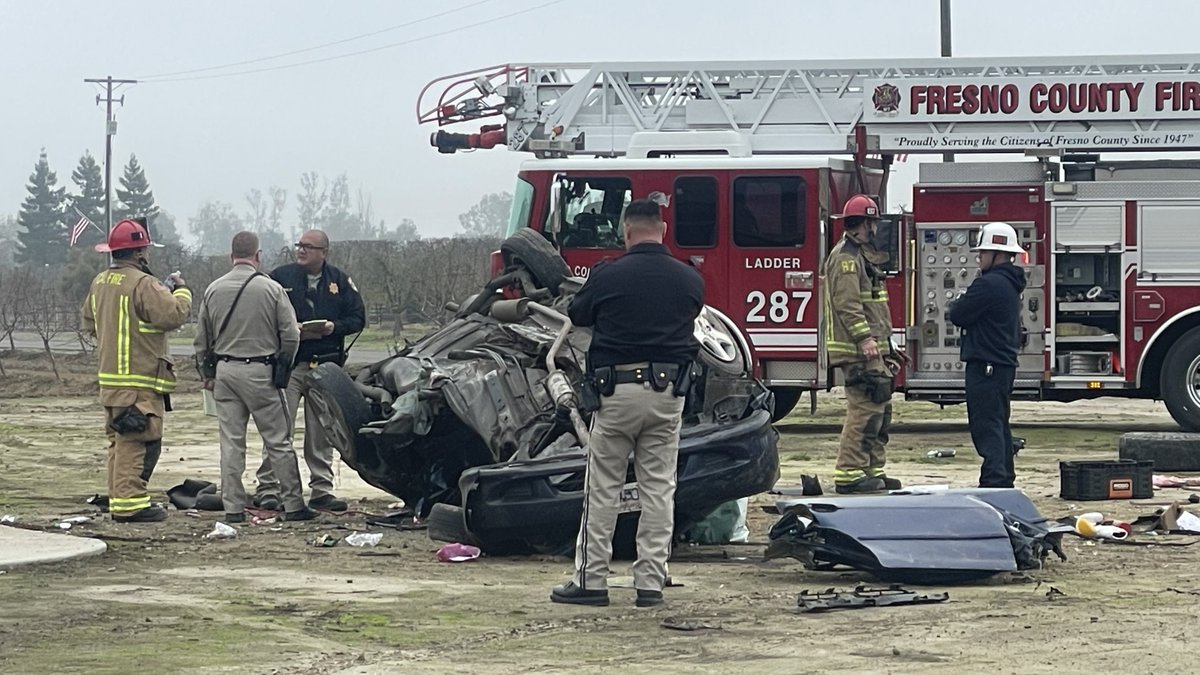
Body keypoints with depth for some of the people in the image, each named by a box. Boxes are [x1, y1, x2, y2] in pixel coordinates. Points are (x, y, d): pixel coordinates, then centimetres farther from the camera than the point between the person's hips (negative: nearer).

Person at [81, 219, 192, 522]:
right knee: (138, 441, -8)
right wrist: (181, 290, -3)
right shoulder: (142, 284, -15)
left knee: (120, 441, 15)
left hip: (109, 376, 9)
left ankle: (120, 498, 18)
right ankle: (129, 502, -10)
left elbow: (89, 322, 23)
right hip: (140, 378, -9)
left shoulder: (99, 283, 13)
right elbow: (173, 315, -20)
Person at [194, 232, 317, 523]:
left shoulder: (213, 290, 4)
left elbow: (202, 340, 9)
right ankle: (293, 504, 6)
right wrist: (282, 365, 11)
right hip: (260, 371, -3)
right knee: (278, 442, 3)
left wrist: (208, 374, 19)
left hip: (225, 371, 3)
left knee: (231, 443, 6)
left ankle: (233, 507, 6)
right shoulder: (271, 289, -7)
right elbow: (291, 335, -6)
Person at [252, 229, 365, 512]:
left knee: (322, 431, 7)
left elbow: (357, 318, 10)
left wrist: (334, 327, -10)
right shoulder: (280, 277, 3)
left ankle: (322, 489, 13)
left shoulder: (340, 281, 10)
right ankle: (267, 489, -5)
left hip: (326, 365, 3)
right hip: (288, 364, -3)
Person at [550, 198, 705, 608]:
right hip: (668, 391, 3)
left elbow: (577, 316, 9)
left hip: (618, 390, -2)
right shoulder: (689, 280, 2)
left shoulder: (608, 276, -7)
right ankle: (650, 582, 5)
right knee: (658, 488, 6)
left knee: (603, 489, 5)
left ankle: (590, 579, 5)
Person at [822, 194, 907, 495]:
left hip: (872, 350, 11)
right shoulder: (846, 257, -12)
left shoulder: (861, 256, 22)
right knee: (865, 410, -13)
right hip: (859, 351, -11)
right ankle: (849, 475, -13)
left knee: (881, 411, 13)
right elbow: (847, 303, -22)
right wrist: (865, 338, -29)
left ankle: (873, 471, 19)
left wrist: (887, 346, 27)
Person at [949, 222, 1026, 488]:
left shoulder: (988, 284, -18)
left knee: (986, 426, -11)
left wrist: (955, 307, 5)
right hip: (1005, 363, 10)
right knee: (998, 424, 16)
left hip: (986, 365, -10)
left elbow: (958, 315, -15)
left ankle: (994, 481, -16)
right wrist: (961, 309, 10)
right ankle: (1004, 479, 22)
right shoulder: (1010, 284, 16)